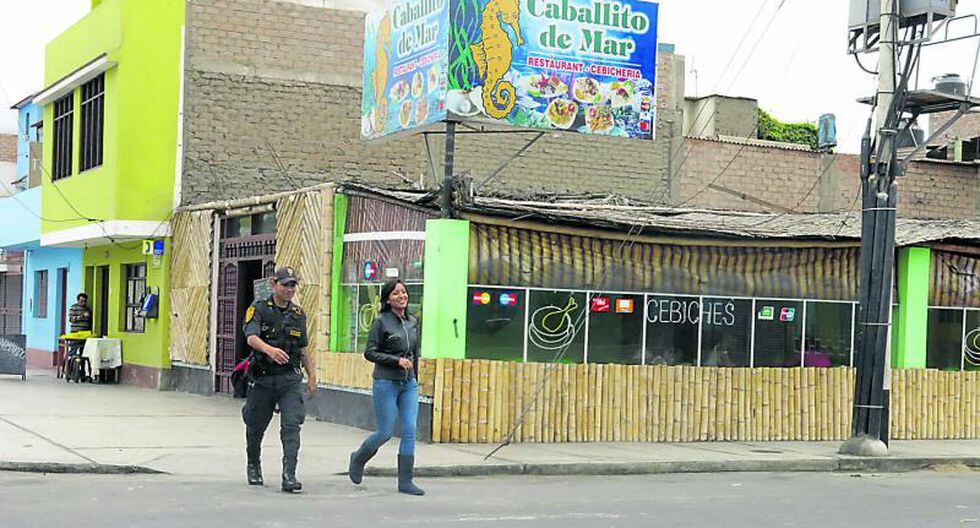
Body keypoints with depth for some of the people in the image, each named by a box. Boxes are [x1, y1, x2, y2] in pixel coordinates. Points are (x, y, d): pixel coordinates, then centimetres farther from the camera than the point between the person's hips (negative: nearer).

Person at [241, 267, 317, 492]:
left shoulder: (298, 314, 9)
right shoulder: (259, 309, -5)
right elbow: (251, 337, -22)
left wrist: (312, 376, 17)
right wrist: (269, 349, -42)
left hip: (290, 379, 2)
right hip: (263, 378, -2)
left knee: (291, 426, -13)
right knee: (256, 426, 13)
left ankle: (289, 476, -17)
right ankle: (254, 467, 38)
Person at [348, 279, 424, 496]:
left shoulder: (413, 322, 10)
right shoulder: (381, 321, -7)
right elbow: (370, 352, -9)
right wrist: (397, 361, -18)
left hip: (409, 384, 5)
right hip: (386, 383, -5)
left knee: (410, 432, -4)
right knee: (385, 433, -2)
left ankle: (405, 481, 1)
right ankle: (358, 458, 27)